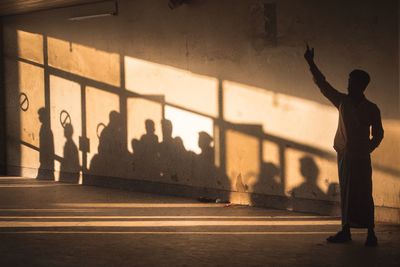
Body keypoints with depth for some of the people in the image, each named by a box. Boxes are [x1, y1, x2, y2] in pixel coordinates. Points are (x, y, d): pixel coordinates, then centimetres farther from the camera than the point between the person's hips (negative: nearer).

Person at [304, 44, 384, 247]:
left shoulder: (371, 109, -3)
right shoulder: (343, 102, 8)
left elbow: (377, 134, 3)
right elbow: (323, 85, 10)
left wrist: (366, 150, -4)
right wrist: (311, 64, 8)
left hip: (360, 158, -4)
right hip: (343, 155, 4)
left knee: (363, 195, -6)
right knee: (346, 194, 7)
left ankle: (370, 234, -2)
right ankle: (345, 231, 12)